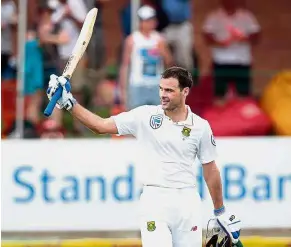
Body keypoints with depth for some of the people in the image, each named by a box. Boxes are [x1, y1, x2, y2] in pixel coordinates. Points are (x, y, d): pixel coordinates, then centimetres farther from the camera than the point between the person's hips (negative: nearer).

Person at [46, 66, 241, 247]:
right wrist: (69, 103, -13)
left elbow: (210, 170, 12)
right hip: (155, 200, -2)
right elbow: (101, 125, -3)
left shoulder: (200, 126, 3)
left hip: (187, 201, 2)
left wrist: (221, 213, 15)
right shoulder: (146, 116, 0)